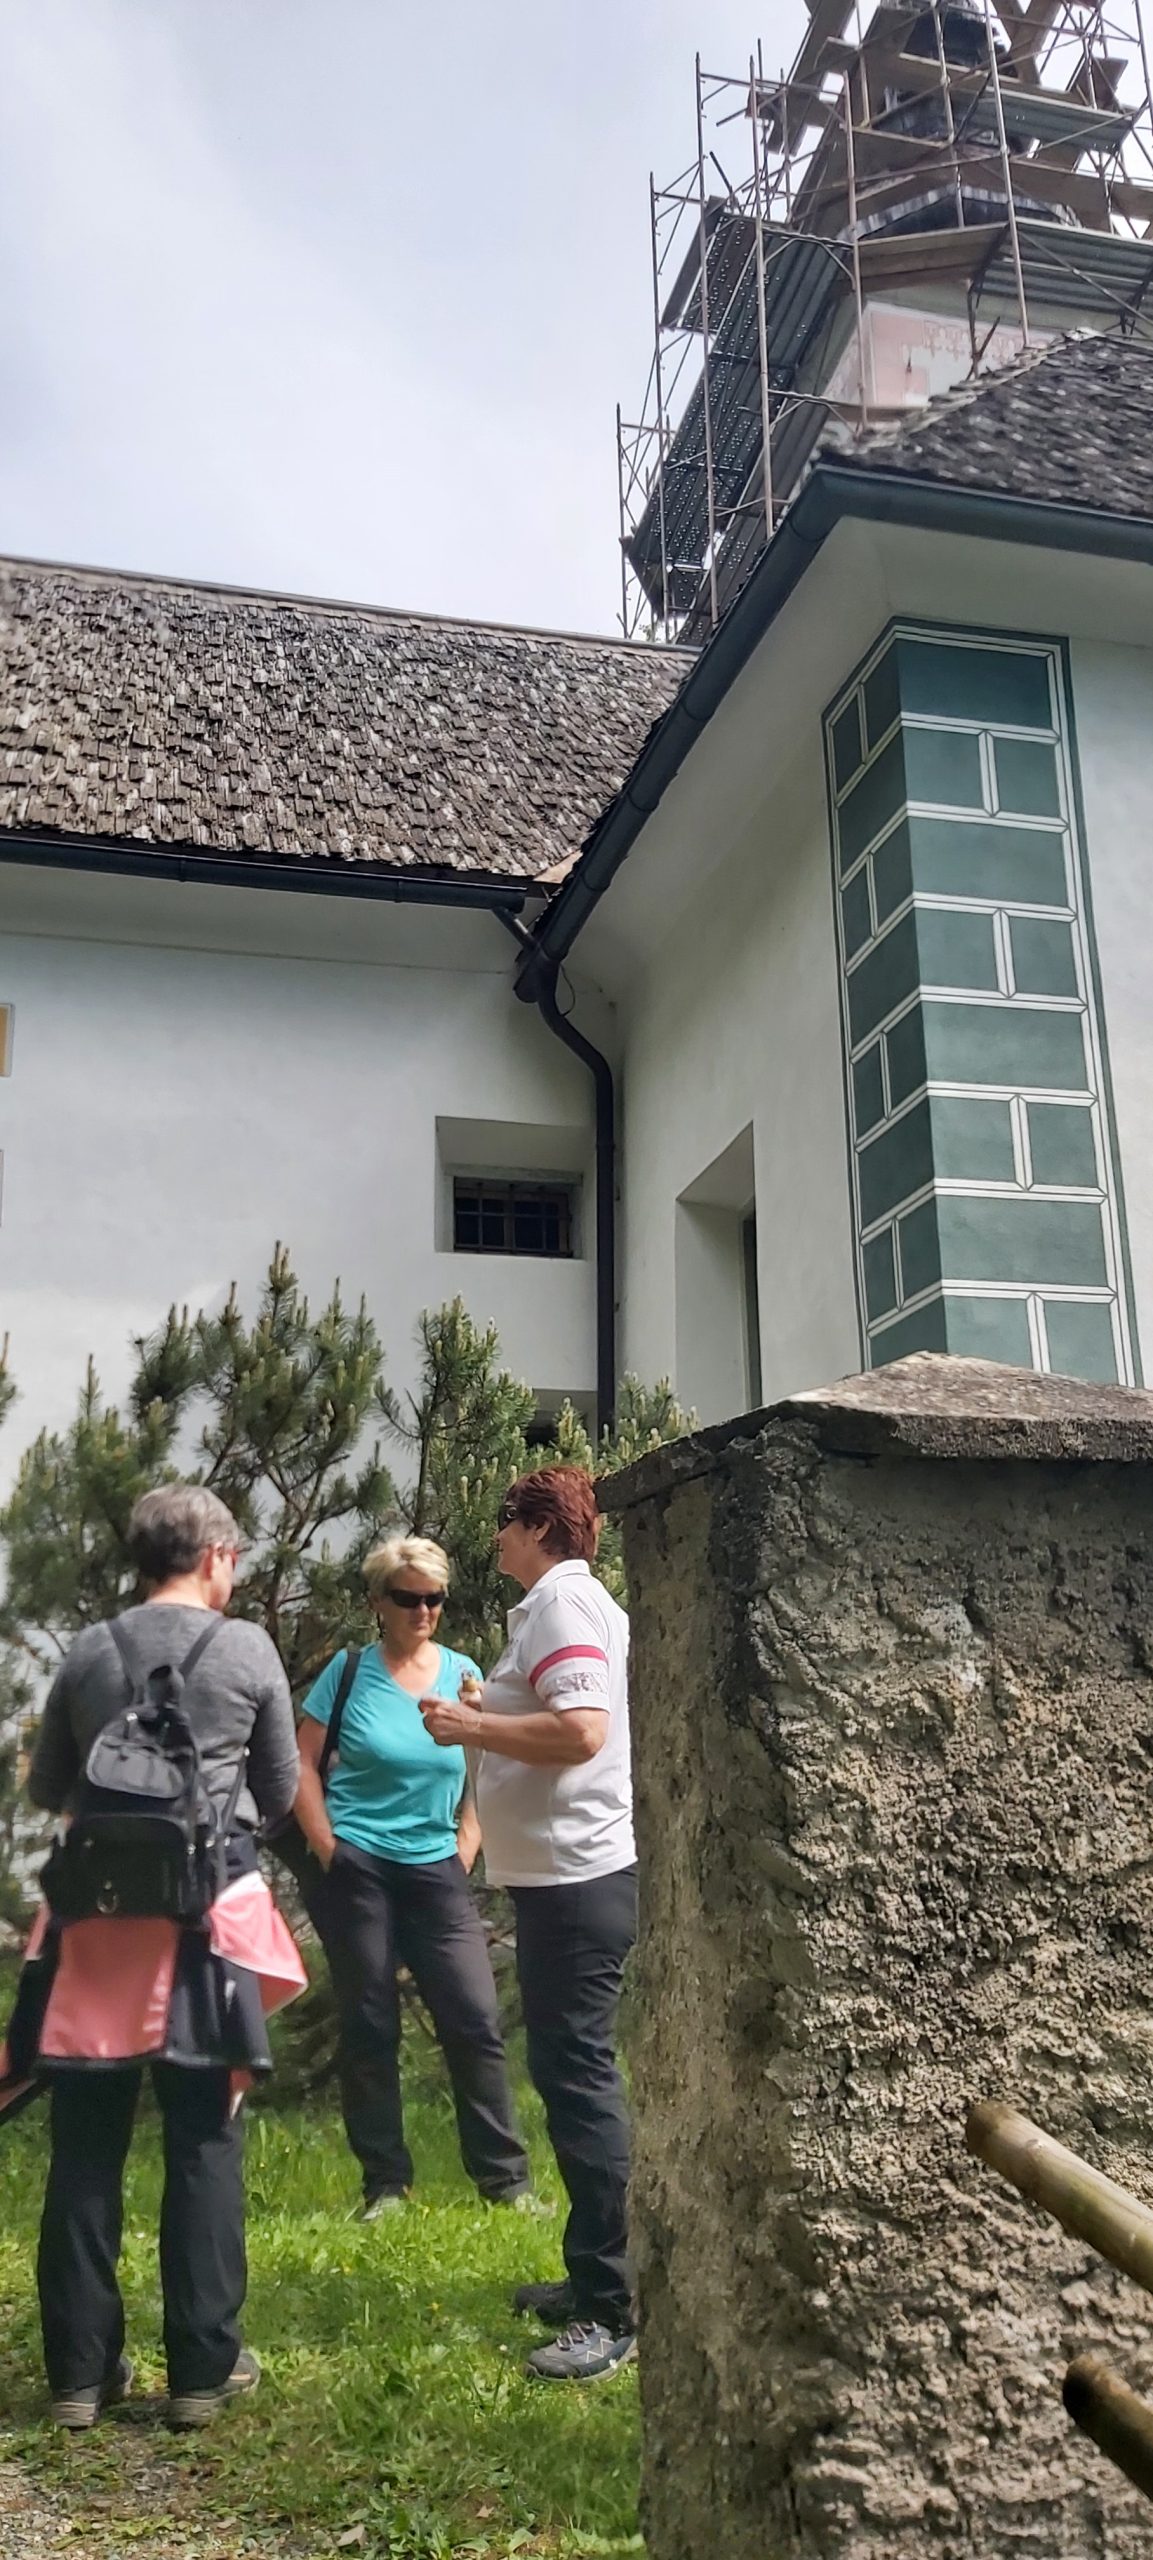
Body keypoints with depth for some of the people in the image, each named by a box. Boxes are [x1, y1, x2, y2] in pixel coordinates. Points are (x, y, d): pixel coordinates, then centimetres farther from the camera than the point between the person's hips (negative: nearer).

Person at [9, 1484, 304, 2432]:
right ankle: (204, 2366, 14)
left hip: (93, 1914, 3)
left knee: (85, 2150, 10)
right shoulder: (247, 1649, -4)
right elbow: (280, 1793, 6)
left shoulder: (87, 1652, 3)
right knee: (204, 2144, 7)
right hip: (207, 1912, -2)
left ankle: (80, 2370, 18)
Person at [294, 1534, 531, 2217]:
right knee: (370, 2032, 5)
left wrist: (465, 1850, 4)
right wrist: (329, 1851, -5)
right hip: (359, 1872, -2)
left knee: (477, 2023, -1)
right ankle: (386, 2185, 18)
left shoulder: (463, 1674, 5)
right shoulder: (350, 1670, -3)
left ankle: (506, 2180, 10)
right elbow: (304, 1765, 0)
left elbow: (482, 1776, 12)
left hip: (436, 1873, 2)